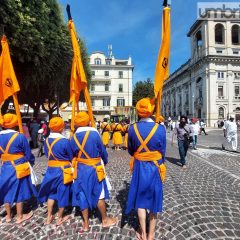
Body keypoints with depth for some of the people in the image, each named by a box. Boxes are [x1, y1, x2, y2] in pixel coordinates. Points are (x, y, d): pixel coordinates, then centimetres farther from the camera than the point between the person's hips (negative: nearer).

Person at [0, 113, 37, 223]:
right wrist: (31, 162, 9)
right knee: (19, 192, 10)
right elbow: (28, 154, -9)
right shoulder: (20, 137, -18)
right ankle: (20, 217, 27)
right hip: (18, 169, -5)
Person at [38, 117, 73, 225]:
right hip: (63, 171, -5)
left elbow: (47, 155, 7)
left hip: (51, 170, 5)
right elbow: (71, 157, -10)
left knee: (51, 193, 24)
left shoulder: (46, 141, -4)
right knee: (62, 194, 13)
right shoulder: (65, 141, -22)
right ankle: (60, 218, 31)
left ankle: (49, 217, 36)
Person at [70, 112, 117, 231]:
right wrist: (105, 161, 12)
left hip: (80, 169, 4)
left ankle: (86, 223, 29)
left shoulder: (73, 137, -5)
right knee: (99, 195, 13)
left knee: (83, 196, 15)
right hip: (94, 169, -3)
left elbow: (72, 154, 4)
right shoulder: (94, 134, -16)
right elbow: (103, 151, -6)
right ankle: (105, 220, 31)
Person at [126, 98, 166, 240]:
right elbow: (162, 152, -4)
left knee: (141, 199, 18)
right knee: (154, 198, 17)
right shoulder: (160, 128, -15)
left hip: (139, 168, 1)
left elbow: (130, 150, 1)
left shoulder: (133, 128, -11)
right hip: (155, 168, -1)